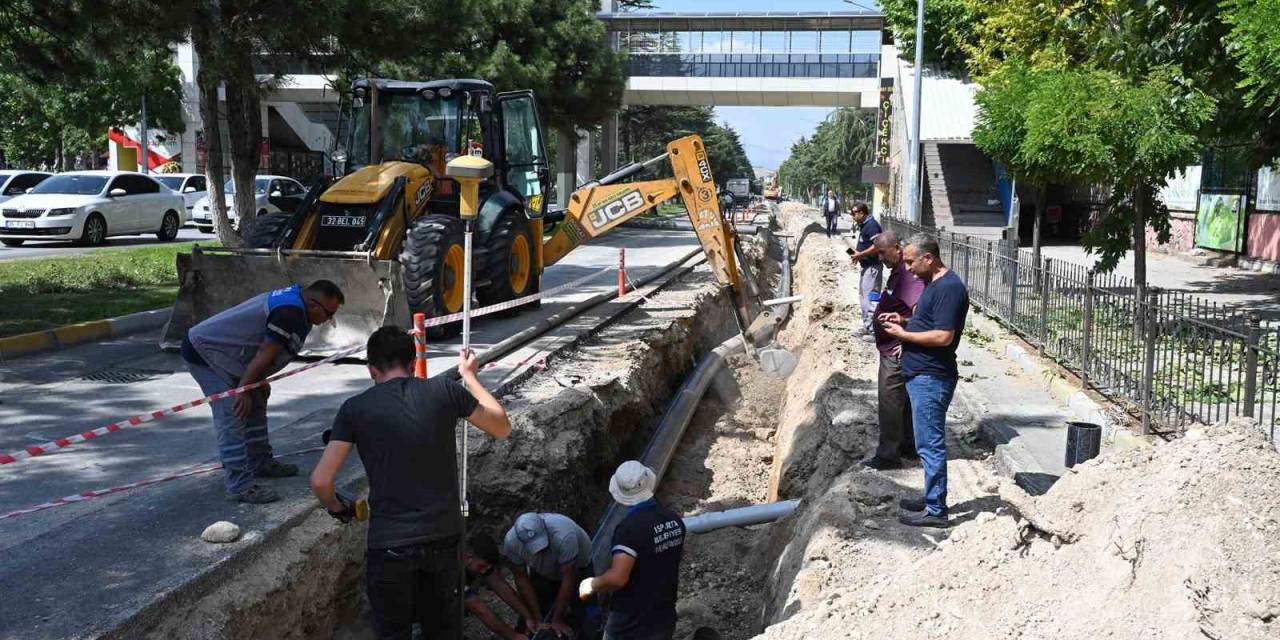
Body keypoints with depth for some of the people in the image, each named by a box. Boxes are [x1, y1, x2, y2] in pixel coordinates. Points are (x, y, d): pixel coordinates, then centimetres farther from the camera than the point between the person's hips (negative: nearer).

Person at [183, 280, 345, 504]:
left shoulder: (293, 299, 6)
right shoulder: (290, 314, -26)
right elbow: (264, 356, -25)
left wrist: (258, 382, 13)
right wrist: (243, 391, -19)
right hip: (204, 352, -11)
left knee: (255, 406, 17)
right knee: (233, 416, -14)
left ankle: (260, 463, 29)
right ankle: (240, 485, -13)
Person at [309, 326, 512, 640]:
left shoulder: (355, 408, -6)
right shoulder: (444, 391, -4)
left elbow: (320, 480, -9)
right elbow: (502, 427, 10)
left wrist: (336, 507, 13)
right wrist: (469, 375, 21)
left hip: (390, 544, -2)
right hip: (444, 537, 2)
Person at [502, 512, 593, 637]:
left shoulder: (564, 536, -43)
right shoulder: (511, 542, -32)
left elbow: (568, 579, -33)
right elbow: (521, 579, -19)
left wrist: (557, 620, -27)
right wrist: (537, 619, -18)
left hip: (577, 567, -3)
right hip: (542, 571, 3)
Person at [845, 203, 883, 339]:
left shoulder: (871, 225, -18)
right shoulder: (863, 225, 13)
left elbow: (877, 246, -26)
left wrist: (860, 254, -19)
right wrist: (857, 254, 6)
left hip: (872, 266, -11)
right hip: (866, 266, 11)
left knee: (870, 297, -9)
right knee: (863, 296, 19)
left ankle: (874, 331, -6)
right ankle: (866, 326, 30)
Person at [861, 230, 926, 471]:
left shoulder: (909, 275, -22)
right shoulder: (898, 272, 11)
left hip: (897, 352, -11)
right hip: (891, 349, 11)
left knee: (890, 401, -4)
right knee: (904, 399, 19)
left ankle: (888, 455, 4)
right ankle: (909, 445, 31)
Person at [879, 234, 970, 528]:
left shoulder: (949, 288, -18)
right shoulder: (934, 284, 14)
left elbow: (944, 336, -23)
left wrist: (904, 334, -15)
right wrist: (904, 321, 10)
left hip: (931, 378, -11)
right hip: (922, 374, 11)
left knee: (930, 444, -4)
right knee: (929, 443, 17)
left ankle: (936, 510, 4)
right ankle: (932, 498, 27)